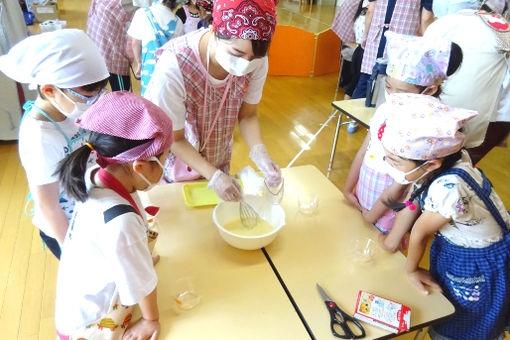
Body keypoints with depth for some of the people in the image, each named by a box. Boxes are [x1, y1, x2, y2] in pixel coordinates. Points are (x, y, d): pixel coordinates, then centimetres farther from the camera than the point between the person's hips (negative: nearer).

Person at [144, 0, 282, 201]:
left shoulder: (257, 60, -25)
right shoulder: (173, 68, -38)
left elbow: (247, 115, -10)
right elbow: (174, 139, -24)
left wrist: (259, 153, -27)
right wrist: (214, 176, -32)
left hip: (219, 161, 4)